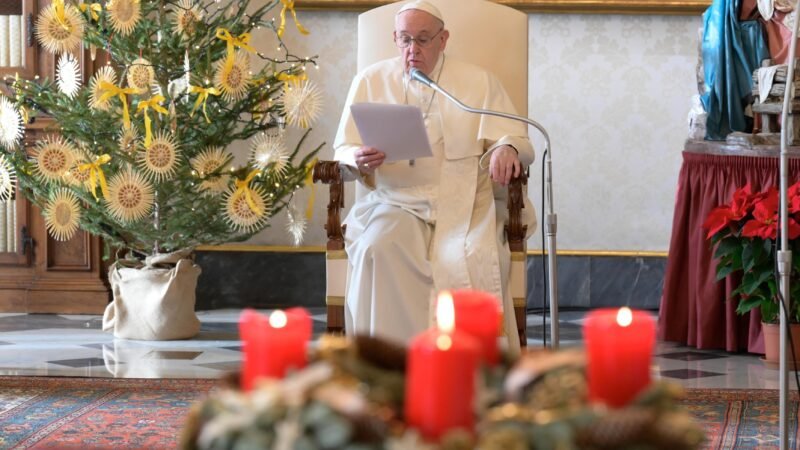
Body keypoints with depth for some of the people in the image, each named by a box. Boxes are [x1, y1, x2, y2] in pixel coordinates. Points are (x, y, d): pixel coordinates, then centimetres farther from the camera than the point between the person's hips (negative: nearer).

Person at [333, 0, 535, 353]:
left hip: (462, 204, 0)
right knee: (378, 248, -34)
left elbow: (516, 141, 9)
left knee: (474, 258, -33)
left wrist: (507, 149, -17)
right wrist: (360, 161, -14)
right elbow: (343, 152, 12)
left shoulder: (477, 82, 11)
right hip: (395, 203, 1)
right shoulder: (370, 81, 12)